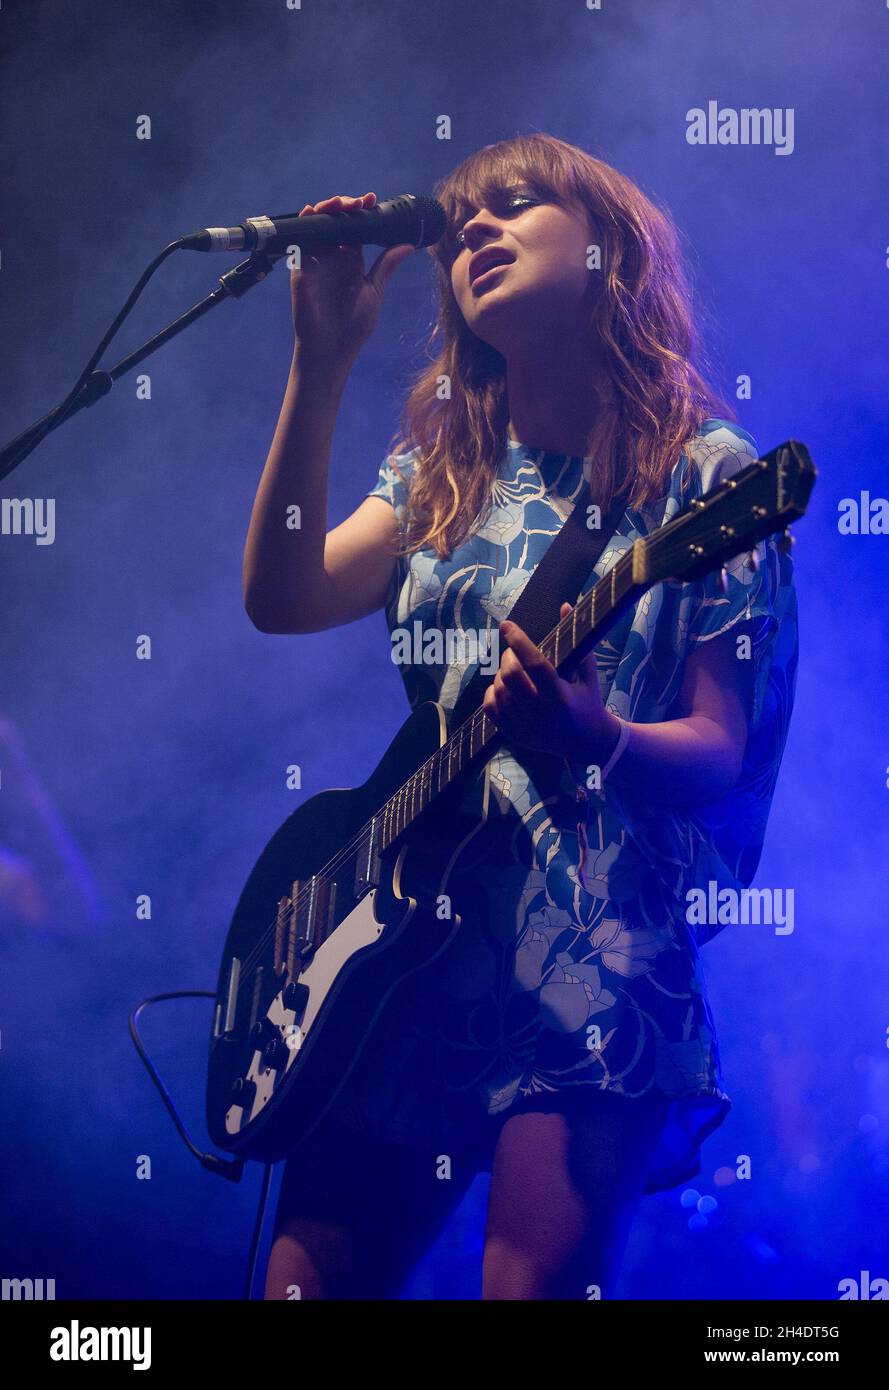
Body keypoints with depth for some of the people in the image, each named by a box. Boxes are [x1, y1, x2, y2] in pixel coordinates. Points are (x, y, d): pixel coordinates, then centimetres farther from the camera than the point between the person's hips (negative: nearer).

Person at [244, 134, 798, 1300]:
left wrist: (598, 744, -29)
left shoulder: (705, 477, -3)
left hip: (596, 952, -5)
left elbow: (723, 751, -7)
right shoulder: (441, 469, 13)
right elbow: (283, 596, -1)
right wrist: (322, 368, -7)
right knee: (311, 1278, 7)